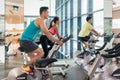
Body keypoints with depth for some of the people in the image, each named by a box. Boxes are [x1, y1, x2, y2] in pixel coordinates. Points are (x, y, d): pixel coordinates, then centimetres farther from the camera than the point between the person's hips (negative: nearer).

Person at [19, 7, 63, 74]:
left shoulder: (39, 20, 19)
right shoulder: (40, 21, -13)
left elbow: (48, 33, 23)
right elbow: (48, 34, -17)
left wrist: (56, 40, 22)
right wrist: (58, 41, -13)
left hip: (24, 41, 10)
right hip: (26, 41, -10)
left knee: (34, 58, 16)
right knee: (41, 53, -10)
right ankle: (25, 67, -5)